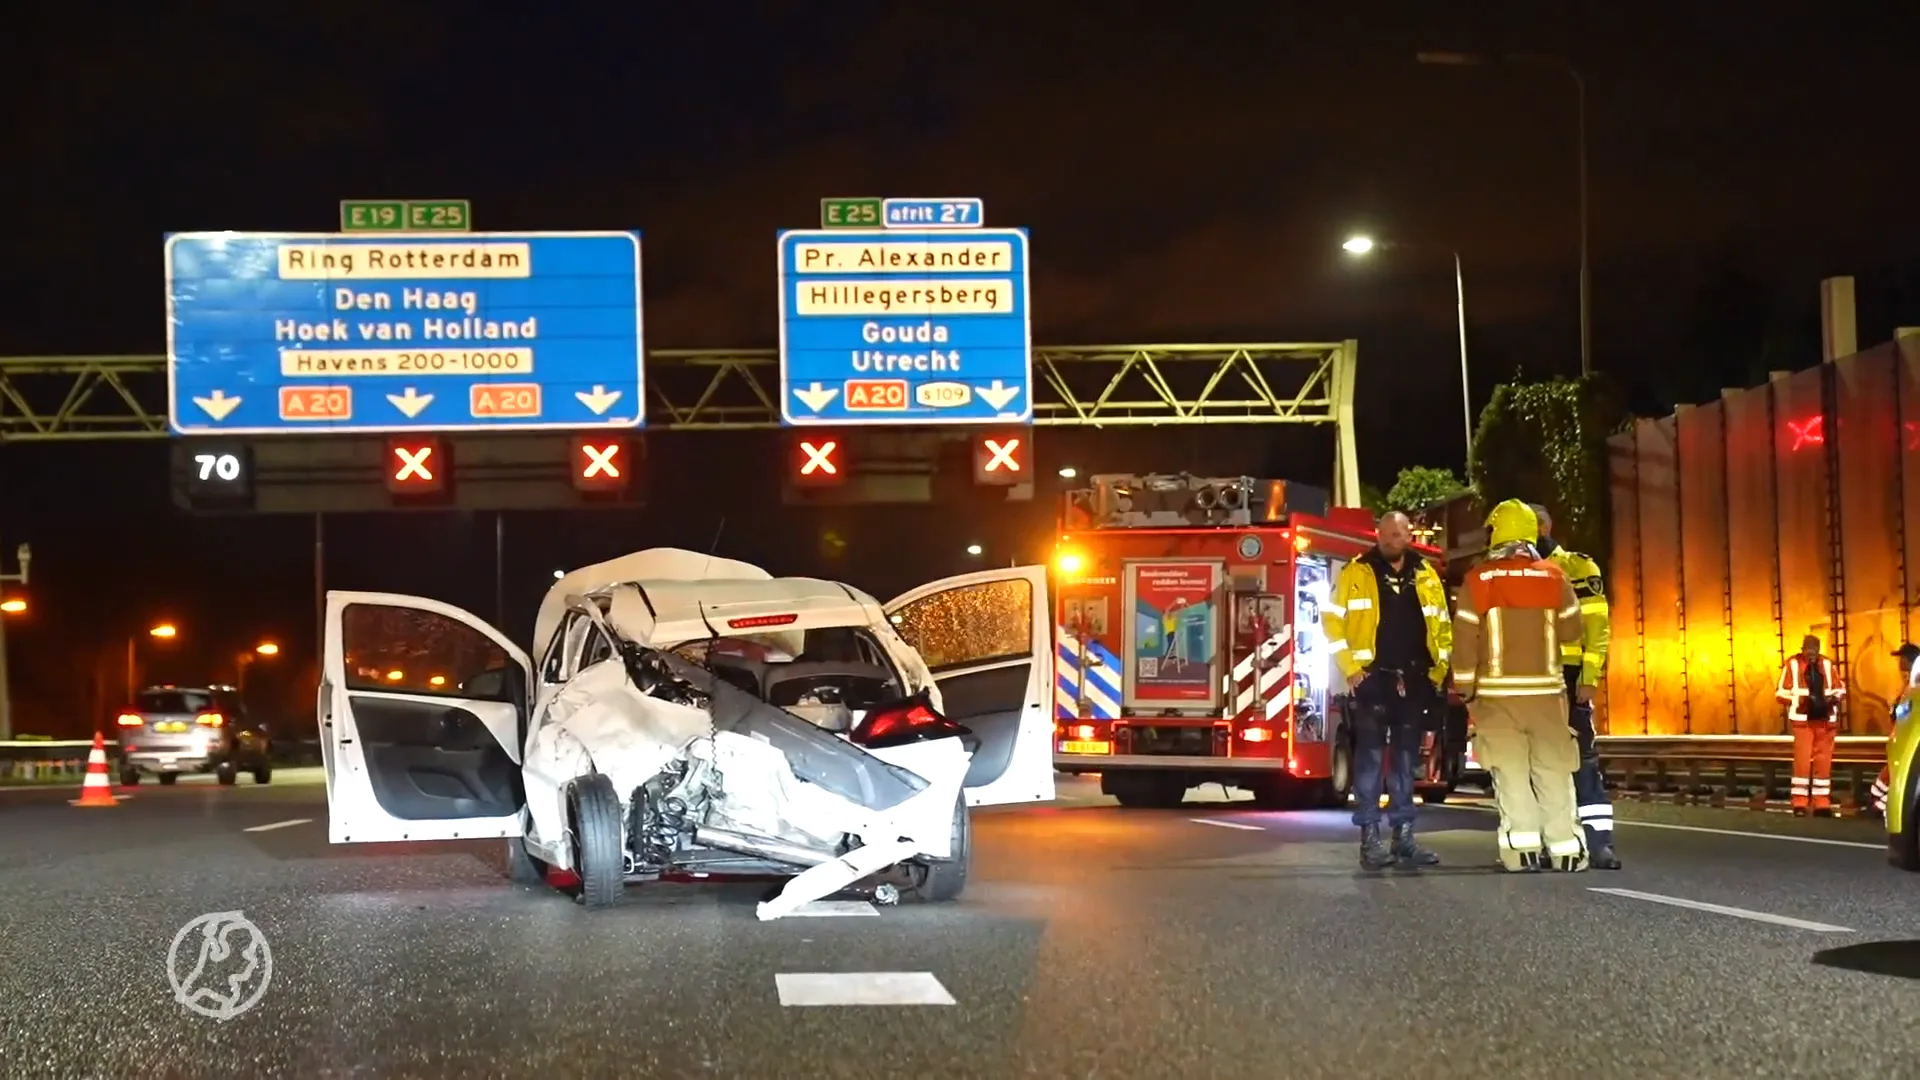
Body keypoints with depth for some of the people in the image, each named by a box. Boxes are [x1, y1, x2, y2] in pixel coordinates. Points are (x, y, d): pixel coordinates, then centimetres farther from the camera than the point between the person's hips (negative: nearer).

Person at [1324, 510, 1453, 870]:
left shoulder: (1426, 576, 11)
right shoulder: (1356, 573, -1)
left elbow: (1442, 627, 17)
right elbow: (1332, 619, -4)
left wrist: (1439, 670, 8)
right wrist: (1350, 668, -9)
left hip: (1414, 682, 4)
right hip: (1374, 678, -4)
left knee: (1405, 760, 8)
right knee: (1371, 757, -5)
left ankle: (1404, 836, 12)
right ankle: (1370, 837, -4)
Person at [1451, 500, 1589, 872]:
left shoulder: (1477, 580, -4)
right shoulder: (1554, 577, 0)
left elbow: (1465, 639, -5)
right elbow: (1571, 629, 7)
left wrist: (1465, 687, 4)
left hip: (1497, 691, -1)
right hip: (1545, 689, 1)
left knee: (1511, 771, 2)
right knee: (1554, 769, 7)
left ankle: (1522, 848, -4)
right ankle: (1565, 848, 7)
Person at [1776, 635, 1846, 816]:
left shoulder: (1827, 664, 5)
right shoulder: (1792, 664, -4)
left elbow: (1840, 689, 13)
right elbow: (1781, 692, -4)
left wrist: (1833, 698, -9)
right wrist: (1800, 698, -20)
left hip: (1825, 720, 3)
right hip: (1803, 720, -3)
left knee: (1824, 761, 6)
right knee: (1802, 760, -8)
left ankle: (1822, 804, 13)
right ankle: (1800, 804, -1)